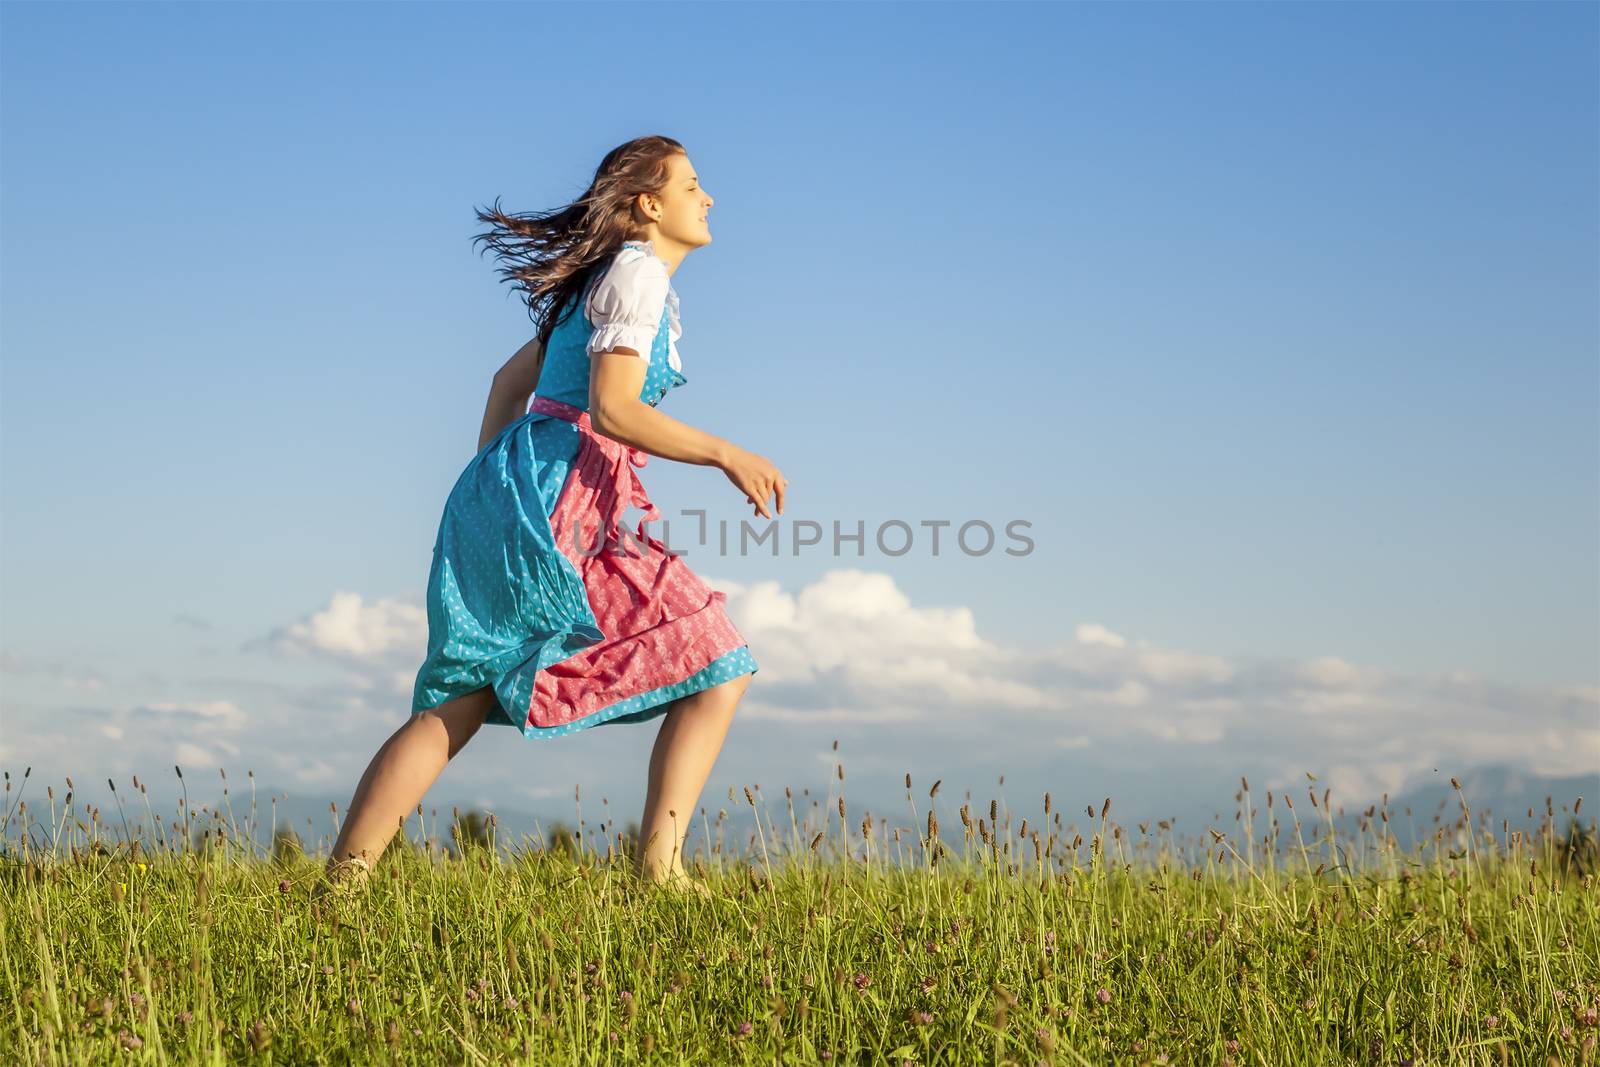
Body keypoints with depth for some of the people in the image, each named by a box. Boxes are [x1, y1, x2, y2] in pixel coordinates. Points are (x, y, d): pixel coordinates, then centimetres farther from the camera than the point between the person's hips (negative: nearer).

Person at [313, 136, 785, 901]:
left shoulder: (606, 281, 25)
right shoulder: (636, 271, -5)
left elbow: (510, 380, 30)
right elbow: (612, 408, -16)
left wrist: (488, 490, 32)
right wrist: (726, 454, -17)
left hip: (508, 491, 10)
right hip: (560, 500, -10)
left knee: (459, 704, 6)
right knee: (716, 668, -6)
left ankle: (337, 887, 1)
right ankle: (659, 867, -14)